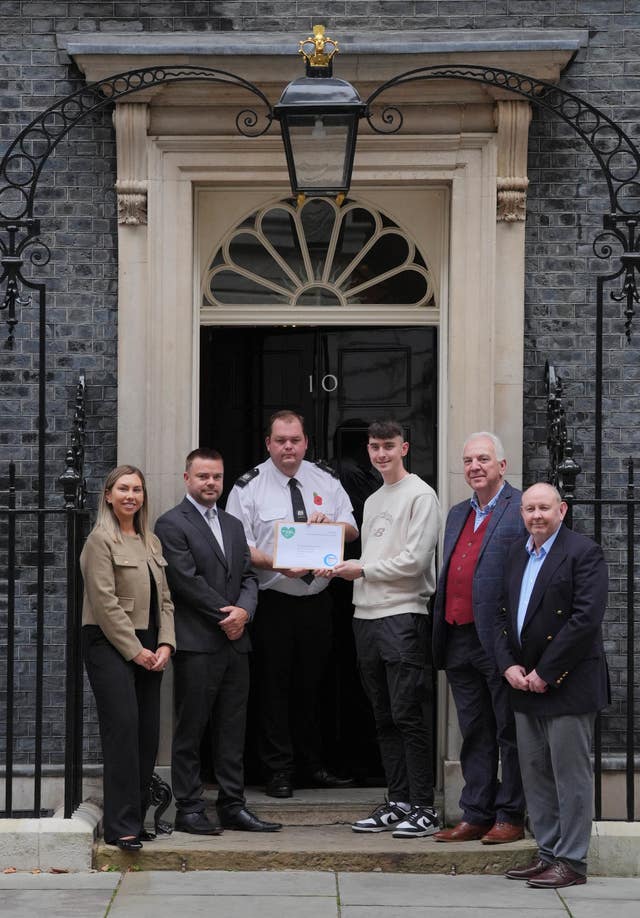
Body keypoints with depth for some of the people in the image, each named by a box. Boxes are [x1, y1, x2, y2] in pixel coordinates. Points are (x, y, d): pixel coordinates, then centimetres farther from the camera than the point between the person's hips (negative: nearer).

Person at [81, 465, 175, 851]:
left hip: (148, 650, 7)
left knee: (148, 735, 3)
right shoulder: (101, 540, -5)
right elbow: (106, 603, -11)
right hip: (110, 646, -7)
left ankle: (136, 819, 9)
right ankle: (121, 826, -12)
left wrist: (165, 645, 1)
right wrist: (135, 650, -12)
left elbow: (164, 599, 16)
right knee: (123, 729, -13)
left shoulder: (152, 542, 17)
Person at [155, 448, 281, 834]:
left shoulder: (233, 525, 19)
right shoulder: (172, 524, -4)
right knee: (190, 730, -2)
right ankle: (189, 809, 2)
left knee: (232, 731, 8)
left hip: (235, 643, 7)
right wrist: (224, 615, -11)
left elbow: (248, 577, 15)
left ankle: (233, 806, 12)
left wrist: (244, 611, -5)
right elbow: (186, 581, -12)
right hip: (196, 643, -7)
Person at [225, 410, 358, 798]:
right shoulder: (249, 486, -3)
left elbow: (352, 531, 8)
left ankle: (313, 764, 23)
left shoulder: (326, 479, 8)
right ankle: (279, 770, 9)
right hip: (273, 602, -3)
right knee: (275, 685, 1)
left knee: (312, 685, 12)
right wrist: (277, 564, -24)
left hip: (317, 599, 3)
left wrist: (330, 522, -14)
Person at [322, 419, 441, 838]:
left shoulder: (420, 495, -5)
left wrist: (362, 569, -7)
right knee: (385, 717, 10)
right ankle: (399, 803, 15)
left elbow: (414, 560, -13)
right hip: (367, 615, 8)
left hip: (403, 616, -8)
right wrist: (343, 570, 4)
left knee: (409, 716, -9)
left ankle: (424, 807, -5)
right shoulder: (372, 501, 21)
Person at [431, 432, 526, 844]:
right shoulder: (458, 514, 18)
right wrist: (441, 635, 14)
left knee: (509, 732, 2)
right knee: (474, 734, 12)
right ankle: (476, 816, 17)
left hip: (500, 640, -7)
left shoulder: (522, 510, -7)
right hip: (459, 637, 7)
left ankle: (511, 818, 8)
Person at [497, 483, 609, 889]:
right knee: (535, 774, 11)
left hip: (567, 685, -8)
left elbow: (587, 619, -17)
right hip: (526, 685, 8)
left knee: (571, 775, -3)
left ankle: (571, 862, 2)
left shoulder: (583, 552, -9)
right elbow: (505, 615, 17)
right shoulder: (518, 555, 15)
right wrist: (509, 665, 0)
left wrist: (544, 673, -16)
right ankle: (549, 854, 19)